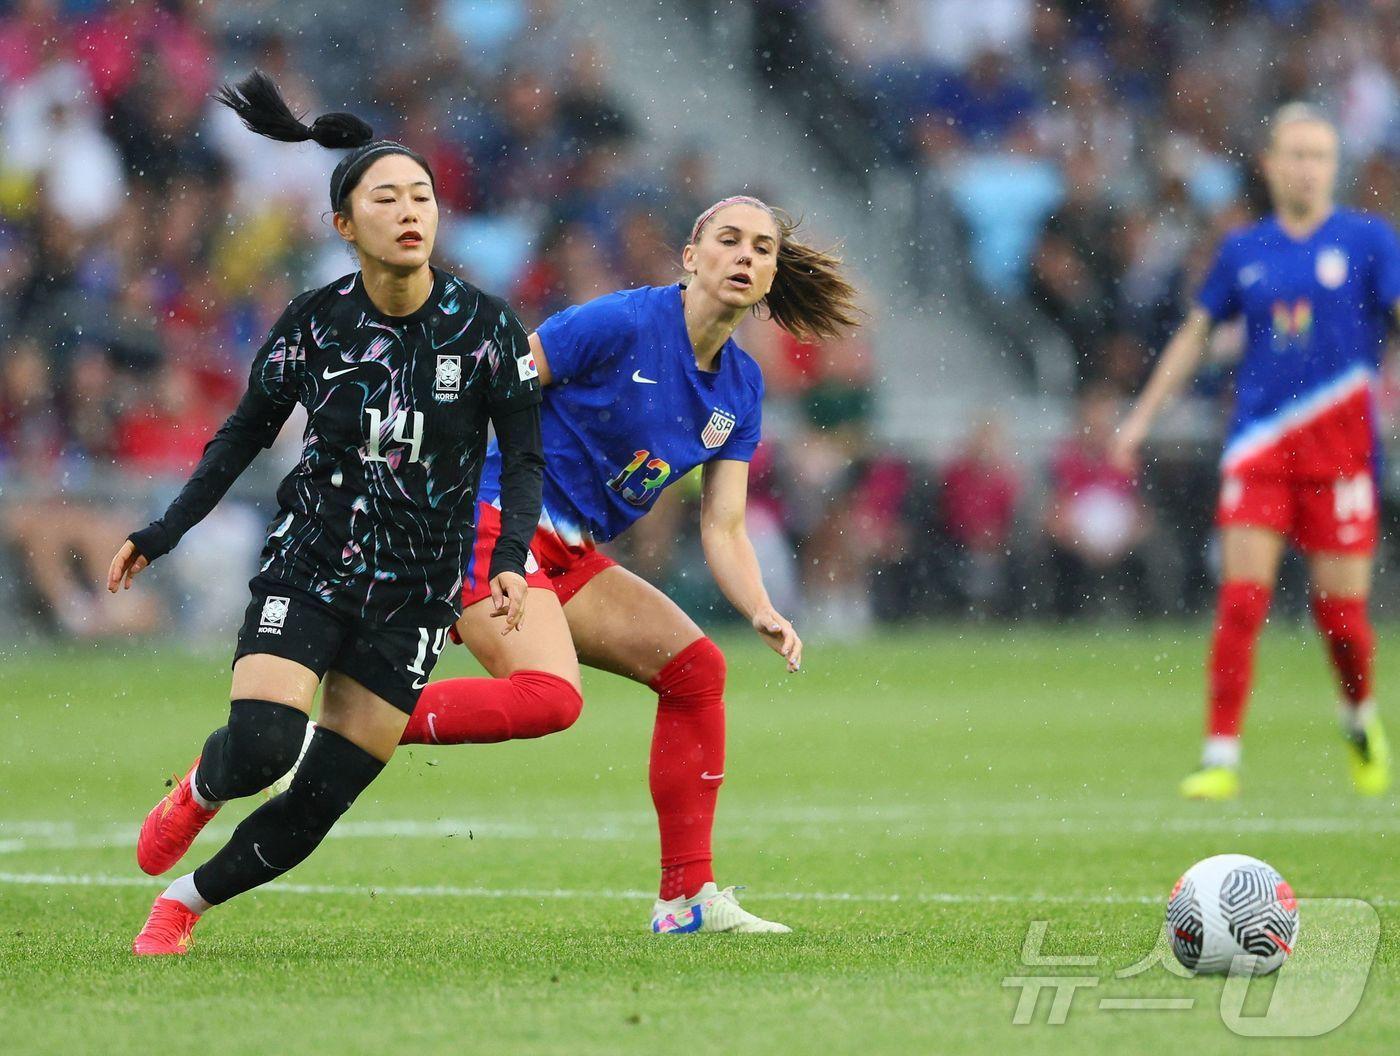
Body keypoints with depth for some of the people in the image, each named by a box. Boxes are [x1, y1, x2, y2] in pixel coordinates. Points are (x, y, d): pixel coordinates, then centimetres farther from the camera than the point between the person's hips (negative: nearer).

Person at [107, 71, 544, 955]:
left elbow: (524, 459, -2)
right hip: (308, 568, 0)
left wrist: (511, 559, -18)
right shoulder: (312, 325, -6)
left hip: (414, 595, 0)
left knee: (317, 807, -3)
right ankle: (201, 789, 15)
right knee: (262, 747, -23)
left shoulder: (485, 327, -8)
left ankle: (186, 899, 23)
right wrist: (163, 536, 5)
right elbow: (246, 433, 9)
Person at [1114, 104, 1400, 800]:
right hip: (1258, 442, 2)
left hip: (1340, 444, -2)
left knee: (1341, 609, -1)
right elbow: (1195, 334, 18)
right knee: (1240, 601, -9)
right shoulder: (1243, 251, 10)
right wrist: (1143, 416, 17)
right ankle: (1221, 758, -6)